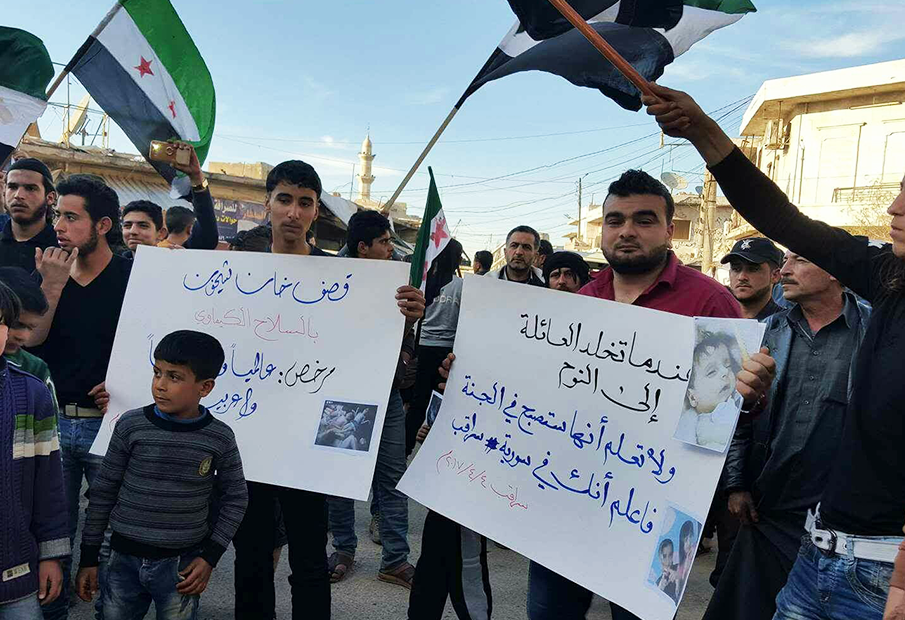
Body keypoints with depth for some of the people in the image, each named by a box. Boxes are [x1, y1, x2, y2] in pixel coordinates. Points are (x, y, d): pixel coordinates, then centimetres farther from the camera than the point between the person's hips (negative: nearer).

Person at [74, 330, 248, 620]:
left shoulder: (219, 437, -9)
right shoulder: (132, 425, -8)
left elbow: (235, 498, 3)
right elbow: (103, 491, 1)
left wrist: (210, 556, -3)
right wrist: (88, 558, 5)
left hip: (182, 564, -1)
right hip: (125, 560, 1)